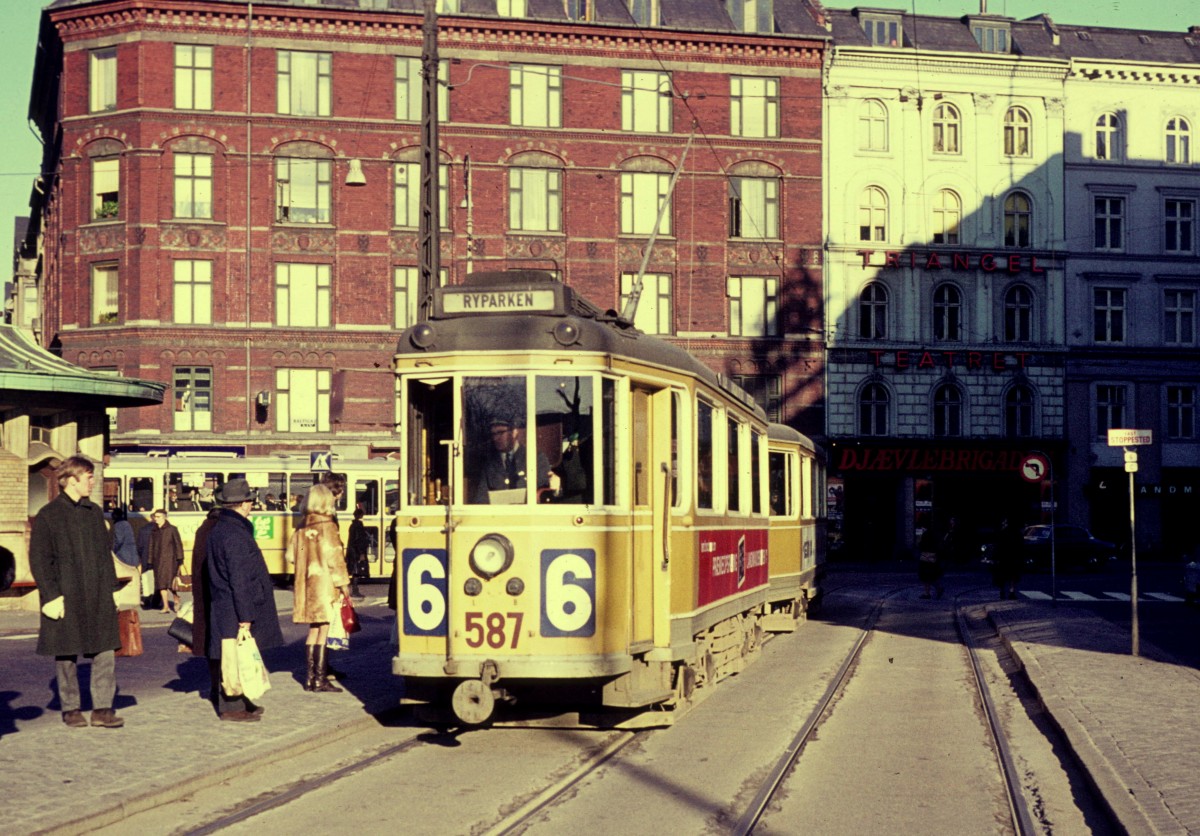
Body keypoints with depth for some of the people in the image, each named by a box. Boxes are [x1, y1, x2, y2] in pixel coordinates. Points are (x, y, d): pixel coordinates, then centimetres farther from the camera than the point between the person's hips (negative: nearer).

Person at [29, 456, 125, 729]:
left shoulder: (94, 512, 13)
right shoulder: (48, 516, -5)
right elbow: (39, 560, -6)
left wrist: (112, 588, 13)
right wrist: (51, 596, -13)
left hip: (98, 597, 5)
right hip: (66, 598, -5)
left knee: (105, 650, -1)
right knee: (66, 655, 4)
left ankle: (102, 708, 4)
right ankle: (70, 708, 16)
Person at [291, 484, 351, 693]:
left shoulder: (302, 528, 7)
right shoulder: (327, 527, -12)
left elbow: (294, 555, 10)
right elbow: (334, 558, -13)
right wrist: (342, 583, -9)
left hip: (306, 584, 6)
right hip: (325, 584, -6)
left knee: (313, 631, 13)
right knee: (323, 631, -3)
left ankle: (309, 677, 15)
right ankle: (320, 679, -2)